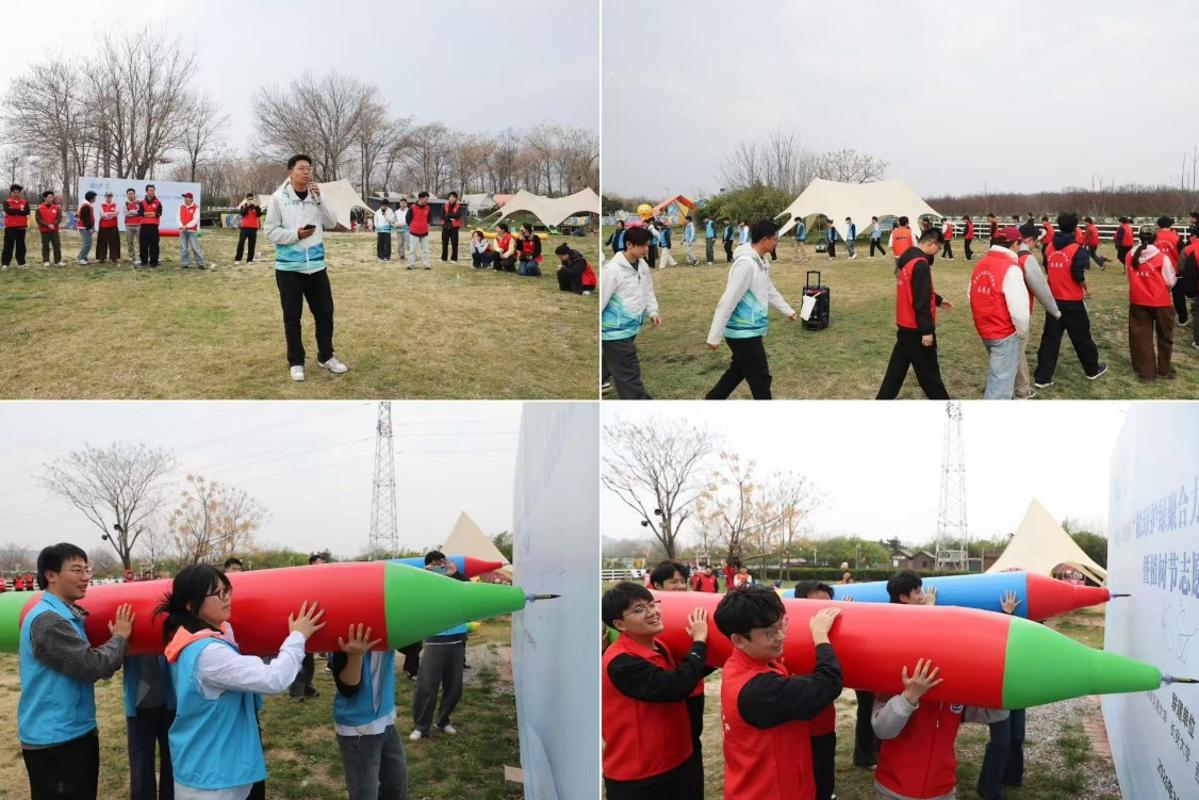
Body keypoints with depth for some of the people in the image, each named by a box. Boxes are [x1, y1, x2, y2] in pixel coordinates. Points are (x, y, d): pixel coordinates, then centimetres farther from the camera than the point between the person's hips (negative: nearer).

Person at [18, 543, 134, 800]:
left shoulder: (68, 615, 12)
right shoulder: (47, 620, -21)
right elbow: (93, 666, -23)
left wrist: (117, 638, 8)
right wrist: (120, 637, -8)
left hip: (75, 732, 10)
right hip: (54, 740, -10)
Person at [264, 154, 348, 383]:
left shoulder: (316, 195, 6)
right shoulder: (279, 198, -5)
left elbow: (332, 223, 0)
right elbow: (270, 230, -6)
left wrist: (319, 200, -11)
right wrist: (296, 234, -19)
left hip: (316, 266, 4)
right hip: (289, 267, -3)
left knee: (325, 312, 10)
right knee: (292, 316, 3)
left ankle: (326, 357, 26)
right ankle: (296, 362, 15)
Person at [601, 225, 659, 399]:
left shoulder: (643, 266, 4)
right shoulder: (612, 269, -20)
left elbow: (648, 291, 20)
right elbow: (600, 302, -16)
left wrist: (652, 311, 3)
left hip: (631, 330, 8)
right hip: (616, 333, -8)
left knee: (607, 368, 24)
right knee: (629, 375, -4)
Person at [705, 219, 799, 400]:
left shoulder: (761, 262, 8)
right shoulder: (746, 263, -23)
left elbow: (770, 291, 26)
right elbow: (728, 301, -24)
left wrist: (788, 311, 37)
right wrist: (714, 336, -24)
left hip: (749, 330, 10)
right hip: (743, 332, -10)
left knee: (738, 371, 20)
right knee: (761, 378, 0)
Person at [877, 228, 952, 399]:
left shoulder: (907, 258, 9)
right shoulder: (920, 264, -22)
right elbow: (921, 302, -24)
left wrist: (938, 300, 30)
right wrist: (927, 331, -21)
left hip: (904, 324, 9)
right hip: (916, 328, -9)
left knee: (897, 366, 14)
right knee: (928, 371, 4)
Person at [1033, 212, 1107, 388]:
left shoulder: (1050, 247, 2)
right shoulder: (1076, 249, -16)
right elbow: (1079, 275, -20)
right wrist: (1086, 288, -1)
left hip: (1053, 299, 5)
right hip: (1072, 301, -5)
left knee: (1050, 337, 7)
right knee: (1081, 336, 12)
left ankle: (1042, 377, 3)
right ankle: (1092, 369, 30)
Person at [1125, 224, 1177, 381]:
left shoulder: (1130, 256, -4)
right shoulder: (1162, 257, -16)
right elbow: (1170, 282, -10)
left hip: (1137, 302, 3)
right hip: (1161, 302, -3)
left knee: (1141, 336, 11)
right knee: (1165, 336, 17)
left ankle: (1145, 372, 15)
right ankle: (1164, 369, 28)